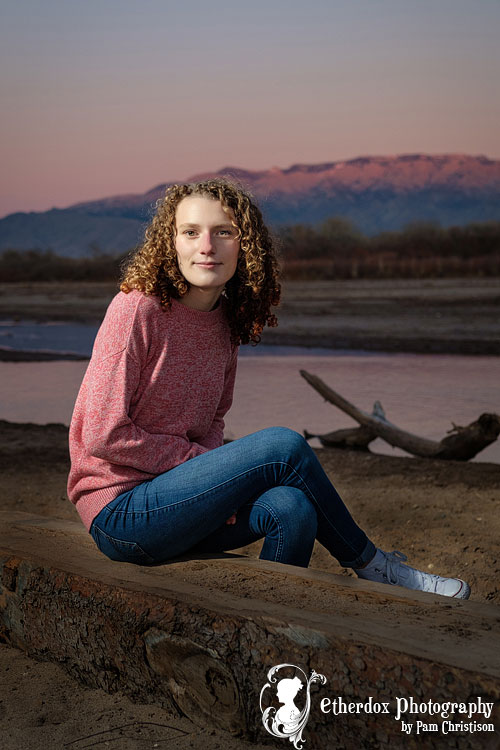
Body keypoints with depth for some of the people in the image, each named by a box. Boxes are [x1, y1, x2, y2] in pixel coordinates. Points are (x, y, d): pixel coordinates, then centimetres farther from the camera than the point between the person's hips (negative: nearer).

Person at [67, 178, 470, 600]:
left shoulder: (225, 323, 6)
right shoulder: (137, 308, -14)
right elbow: (103, 434, -16)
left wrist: (217, 480, -5)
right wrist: (201, 463, -13)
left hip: (175, 496, 6)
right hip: (119, 511, -6)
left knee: (291, 509, -23)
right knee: (284, 446, -19)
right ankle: (371, 566, 0)